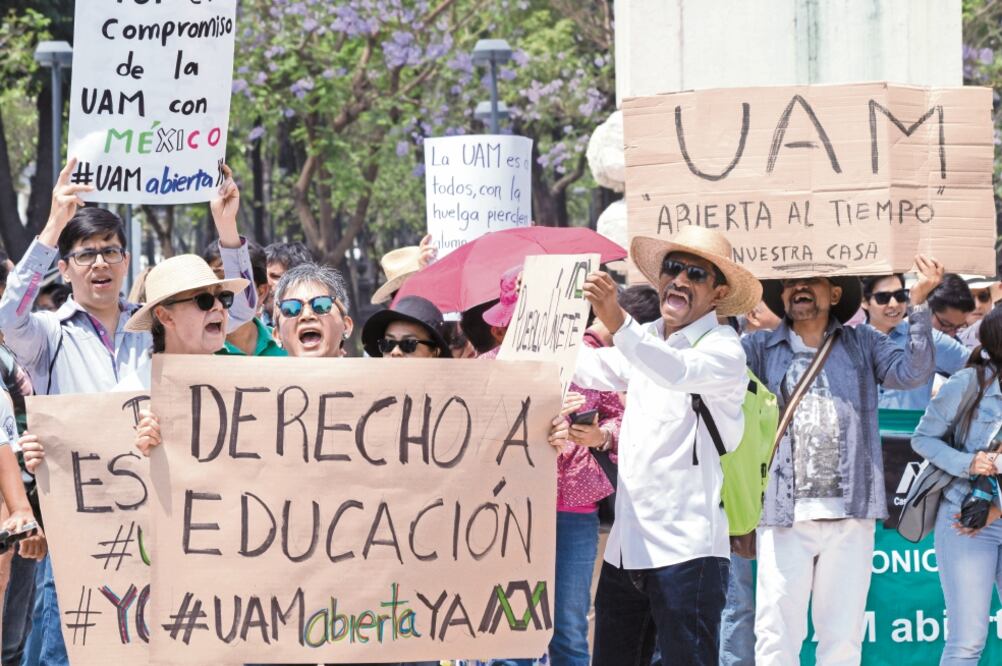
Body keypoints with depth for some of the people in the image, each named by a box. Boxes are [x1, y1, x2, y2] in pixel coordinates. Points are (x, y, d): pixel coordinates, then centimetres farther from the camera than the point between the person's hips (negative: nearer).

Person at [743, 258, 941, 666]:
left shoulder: (862, 344, 9)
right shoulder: (761, 348, 7)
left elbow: (913, 372, -4)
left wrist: (918, 304, -14)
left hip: (851, 515, 1)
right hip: (784, 515, -1)